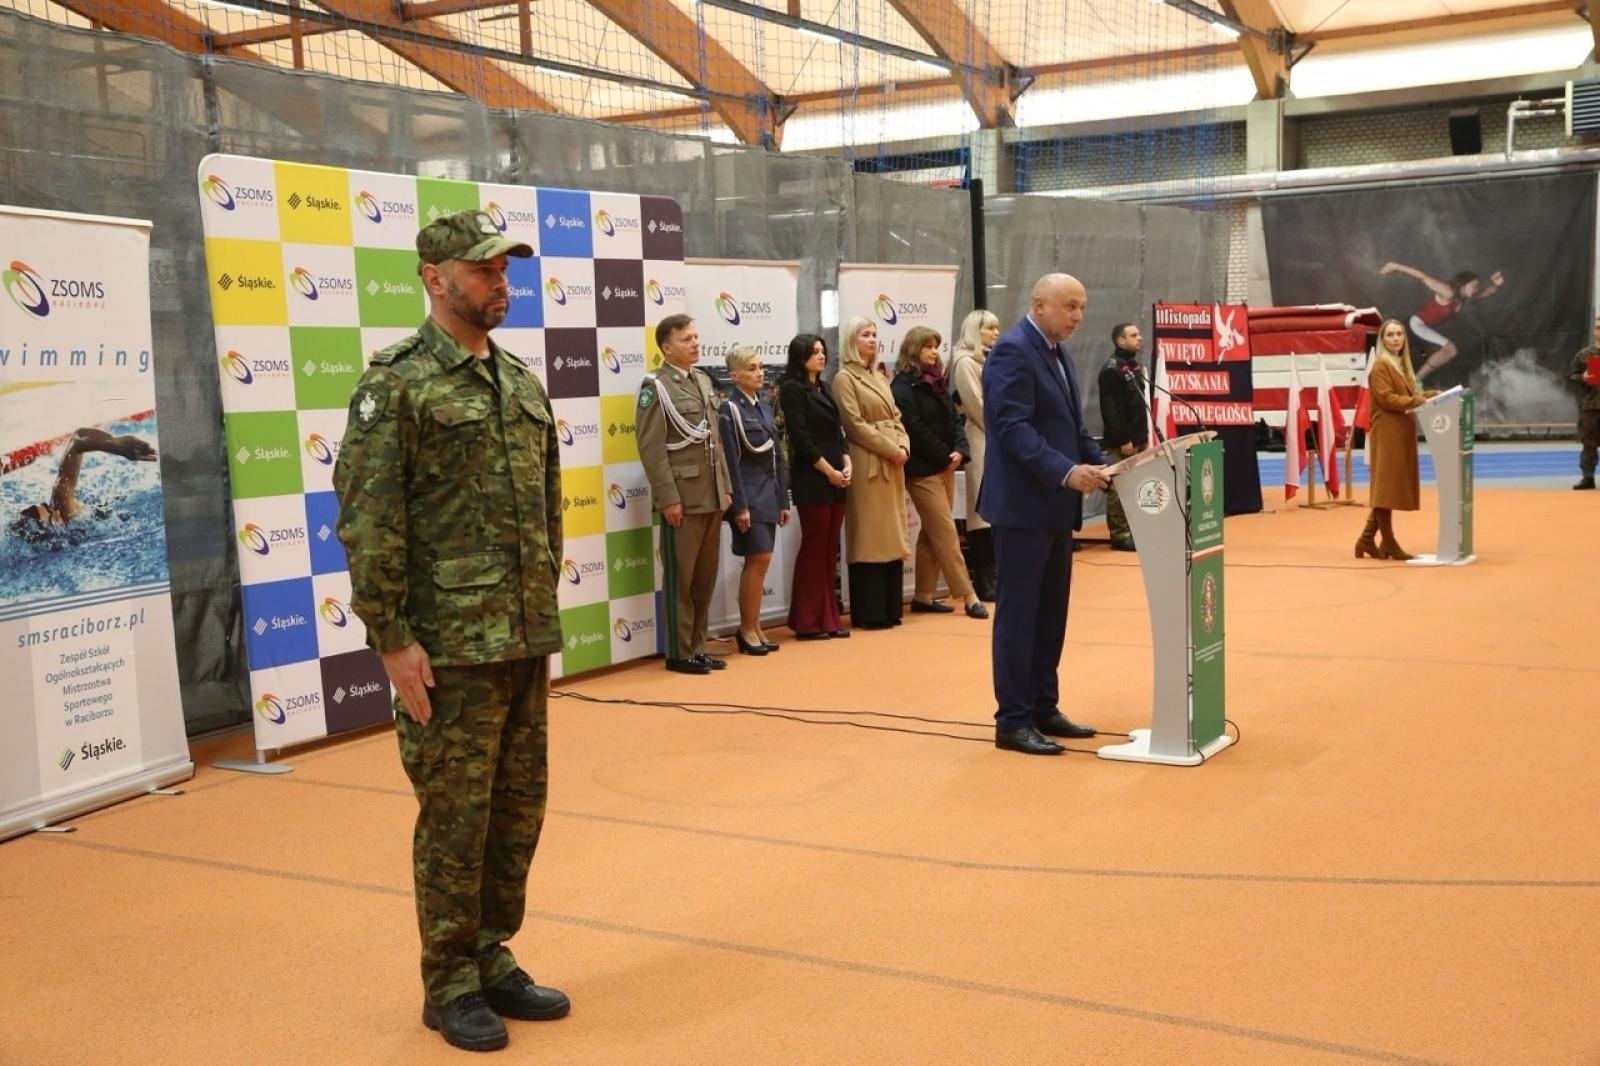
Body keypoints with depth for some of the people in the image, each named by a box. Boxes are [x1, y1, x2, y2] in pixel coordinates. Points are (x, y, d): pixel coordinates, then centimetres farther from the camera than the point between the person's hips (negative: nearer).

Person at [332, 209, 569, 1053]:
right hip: (450, 648, -7)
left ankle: (492, 960, 30)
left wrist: (544, 613, 15)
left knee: (519, 809, 14)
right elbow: (367, 520, -14)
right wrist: (391, 638, -15)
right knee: (455, 816, 3)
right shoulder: (397, 385, -10)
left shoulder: (521, 382, 12)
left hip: (526, 640, 7)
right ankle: (450, 986, 18)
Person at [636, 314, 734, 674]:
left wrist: (725, 486, 14)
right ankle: (679, 653, 8)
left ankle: (697, 648, 19)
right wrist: (668, 497, -17)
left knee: (706, 576, 10)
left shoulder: (704, 380, 15)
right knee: (680, 578, 0)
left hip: (712, 496, 7)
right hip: (682, 497, -7)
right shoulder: (656, 386, -7)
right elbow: (651, 447, -13)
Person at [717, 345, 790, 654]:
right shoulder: (729, 410, -9)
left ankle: (753, 627, 14)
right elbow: (730, 461, -13)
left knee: (757, 561, 8)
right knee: (760, 559, -8)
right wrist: (740, 506, -17)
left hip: (768, 493, 7)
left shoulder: (764, 408, 13)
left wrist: (782, 500, 13)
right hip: (748, 494, -7)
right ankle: (747, 628, 2)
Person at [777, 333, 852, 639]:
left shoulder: (823, 390, 18)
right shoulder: (792, 389, -6)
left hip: (836, 479, 7)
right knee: (814, 548, -4)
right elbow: (800, 437, -13)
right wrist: (829, 471, -13)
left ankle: (828, 618, 13)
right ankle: (807, 622, 2)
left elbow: (837, 432, 16)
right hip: (811, 479, -7)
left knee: (830, 551, 8)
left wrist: (847, 464, 0)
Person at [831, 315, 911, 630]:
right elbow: (855, 424, -13)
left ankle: (890, 608, 14)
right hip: (867, 462, -8)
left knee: (892, 534, 8)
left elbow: (895, 417, 16)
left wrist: (903, 446, -2)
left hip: (893, 462, 8)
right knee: (869, 535, -6)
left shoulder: (879, 376, 19)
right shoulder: (844, 378, -5)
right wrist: (890, 449, -15)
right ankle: (870, 611, -2)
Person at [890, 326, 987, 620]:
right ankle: (968, 596, -5)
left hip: (945, 466, 8)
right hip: (923, 469, -8)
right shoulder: (903, 386, -10)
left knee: (932, 534, 10)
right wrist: (945, 456, -12)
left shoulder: (937, 381, 15)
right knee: (947, 534, -6)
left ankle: (924, 595, 16)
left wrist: (959, 451, -5)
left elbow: (953, 419, 13)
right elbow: (915, 430, -16)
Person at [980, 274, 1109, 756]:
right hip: (1023, 504, -9)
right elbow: (1015, 429, -23)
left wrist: (1099, 464, 3)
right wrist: (1066, 472, -30)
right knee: (1018, 612, -4)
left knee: (1051, 612, 13)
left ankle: (1044, 708, 23)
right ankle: (1013, 721, 2)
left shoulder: (1057, 352, 16)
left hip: (1055, 504, 9)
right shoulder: (1013, 351, -14)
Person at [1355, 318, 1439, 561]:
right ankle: (1388, 542, 0)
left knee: (1391, 487, 9)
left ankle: (1368, 538, 14)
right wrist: (1418, 401, -21)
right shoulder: (1380, 365, -10)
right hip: (1387, 433, -9)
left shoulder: (1402, 364, 18)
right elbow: (1386, 398, -18)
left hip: (1402, 432, 10)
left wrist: (1428, 395, 5)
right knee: (1386, 486, -5)